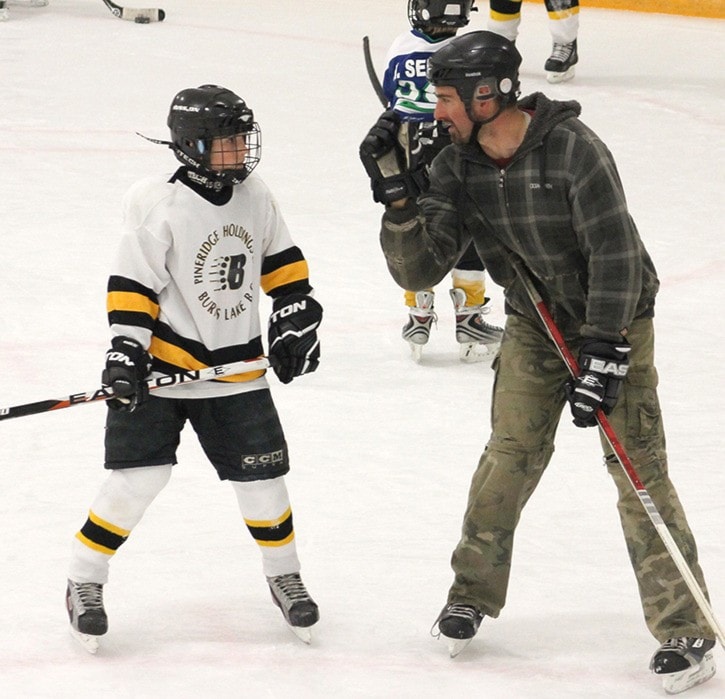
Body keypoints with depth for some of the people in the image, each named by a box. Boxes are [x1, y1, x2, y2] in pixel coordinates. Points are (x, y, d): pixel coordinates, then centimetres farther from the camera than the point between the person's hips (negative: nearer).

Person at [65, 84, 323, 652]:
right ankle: (84, 582, 5)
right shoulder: (159, 206, -16)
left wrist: (296, 317, 11)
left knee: (262, 475, 6)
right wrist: (126, 349, -20)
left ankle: (284, 575, 27)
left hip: (237, 369, 5)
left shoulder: (255, 196, 1)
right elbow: (133, 285, -14)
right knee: (138, 477, -9)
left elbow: (281, 260, 16)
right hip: (161, 369, -5)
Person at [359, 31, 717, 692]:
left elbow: (616, 256, -27)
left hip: (613, 315, -5)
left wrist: (604, 358, -28)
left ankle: (685, 629, -5)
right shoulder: (457, 166, -9)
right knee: (512, 452, 1)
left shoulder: (573, 148, -27)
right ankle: (473, 593, 21)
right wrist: (397, 193, -27)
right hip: (534, 321, 5)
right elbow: (418, 269, -12)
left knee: (636, 463, -9)